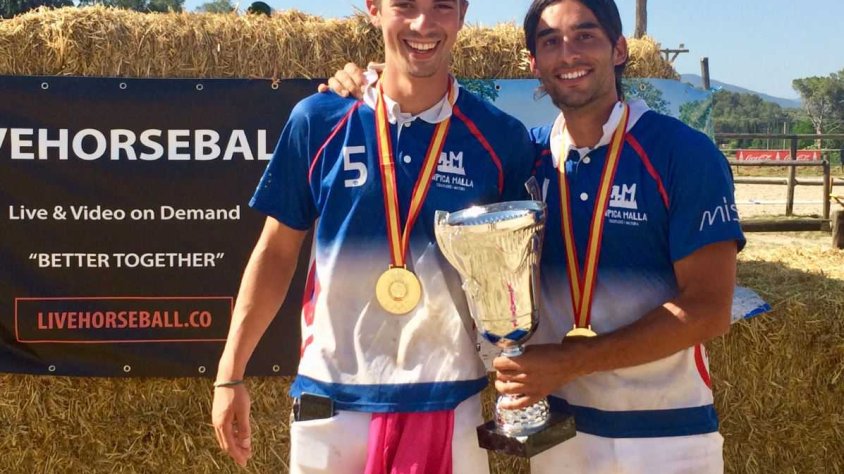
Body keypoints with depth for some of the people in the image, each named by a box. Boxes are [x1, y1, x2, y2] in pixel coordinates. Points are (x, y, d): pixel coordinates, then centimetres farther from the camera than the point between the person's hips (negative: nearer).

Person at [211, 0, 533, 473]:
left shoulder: (501, 137, -3)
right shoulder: (318, 120, -3)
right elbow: (277, 251, 4)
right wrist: (231, 373, 2)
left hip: (447, 403, 0)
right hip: (330, 402, 0)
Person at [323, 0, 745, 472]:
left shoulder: (685, 153, -11)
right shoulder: (526, 154, 1)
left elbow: (708, 309, -15)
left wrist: (571, 361, -20)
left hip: (668, 435, -3)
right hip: (557, 426, 4)